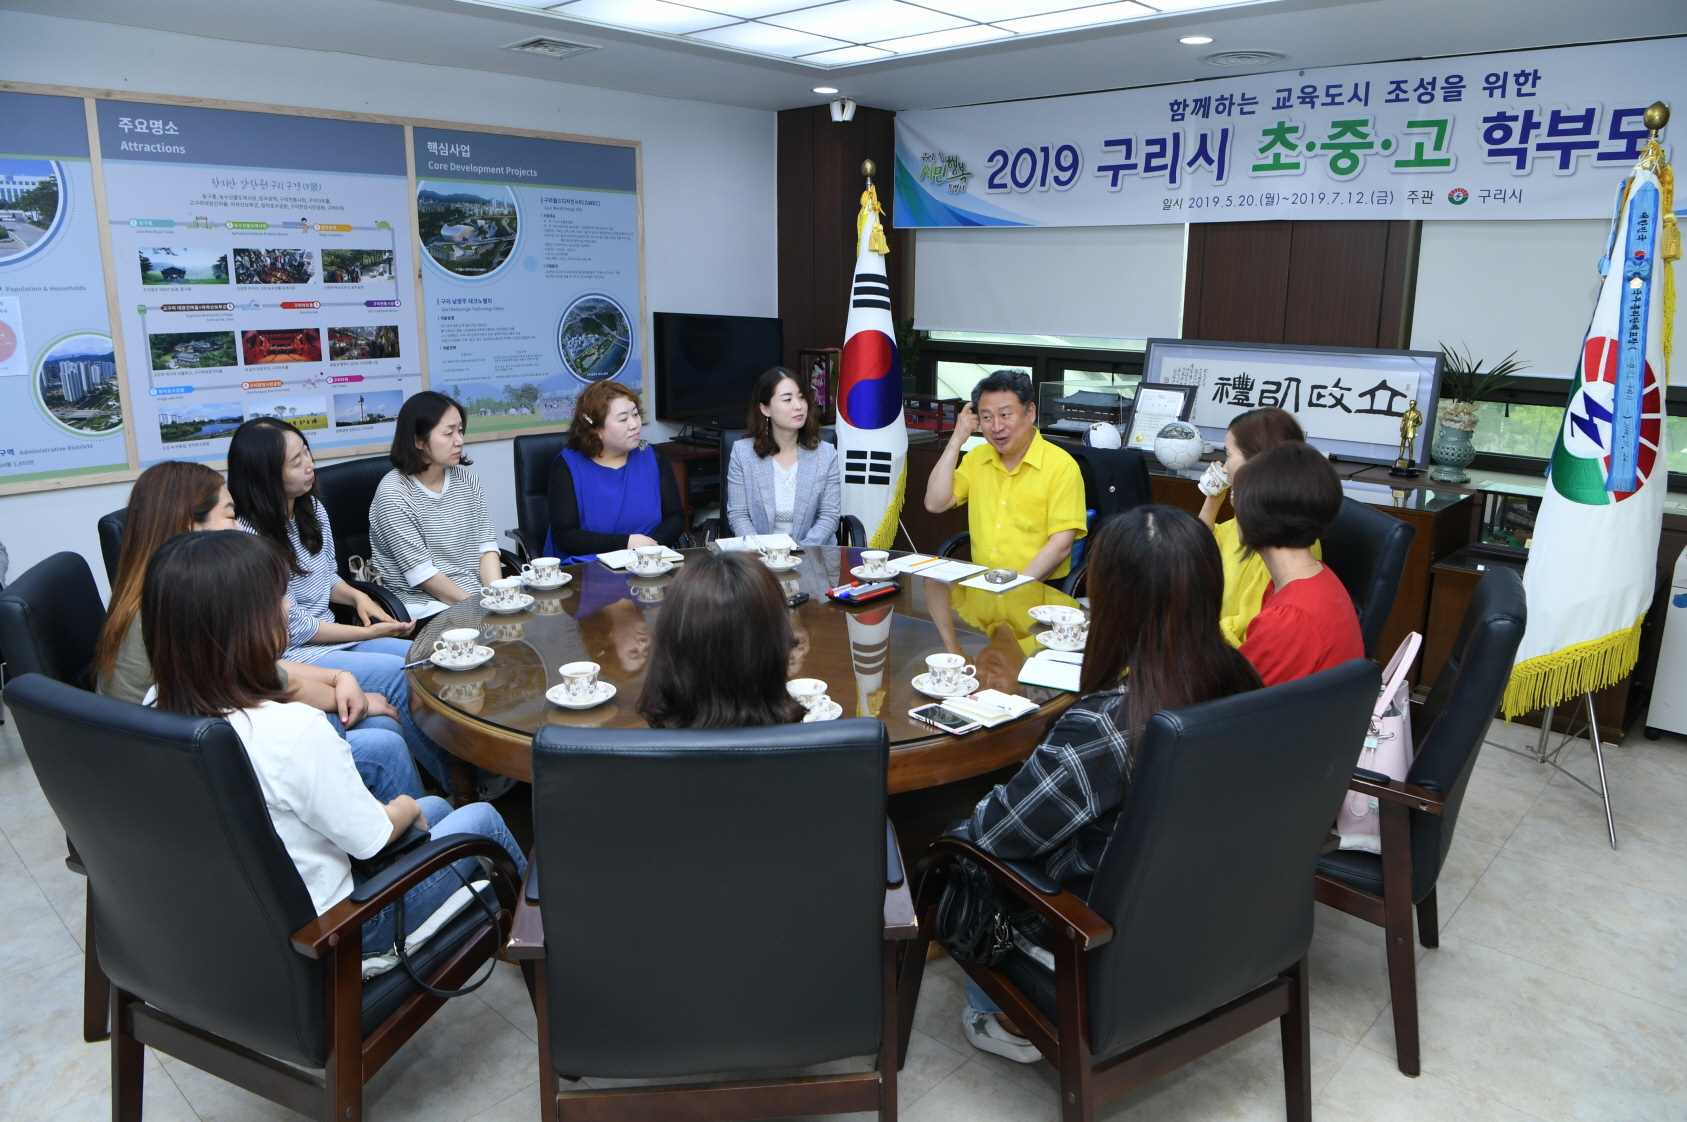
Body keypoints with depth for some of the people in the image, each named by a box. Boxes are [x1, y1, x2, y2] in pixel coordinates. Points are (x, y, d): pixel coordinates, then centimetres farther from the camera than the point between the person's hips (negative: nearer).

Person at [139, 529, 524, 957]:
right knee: (481, 818, 13)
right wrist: (407, 807, 0)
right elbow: (371, 837, -21)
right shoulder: (294, 730, -37)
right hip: (319, 932, -7)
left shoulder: (156, 709, -12)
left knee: (437, 807, 25)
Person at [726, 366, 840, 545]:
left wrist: (802, 549, -14)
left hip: (812, 553, 0)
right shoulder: (742, 452, 3)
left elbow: (829, 515, 2)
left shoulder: (826, 454, 4)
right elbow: (737, 515, 2)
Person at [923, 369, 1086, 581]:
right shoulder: (977, 457, 13)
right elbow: (935, 504, 3)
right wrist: (957, 439, 1)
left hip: (1041, 588, -4)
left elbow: (1061, 545, -11)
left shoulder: (1061, 467, -6)